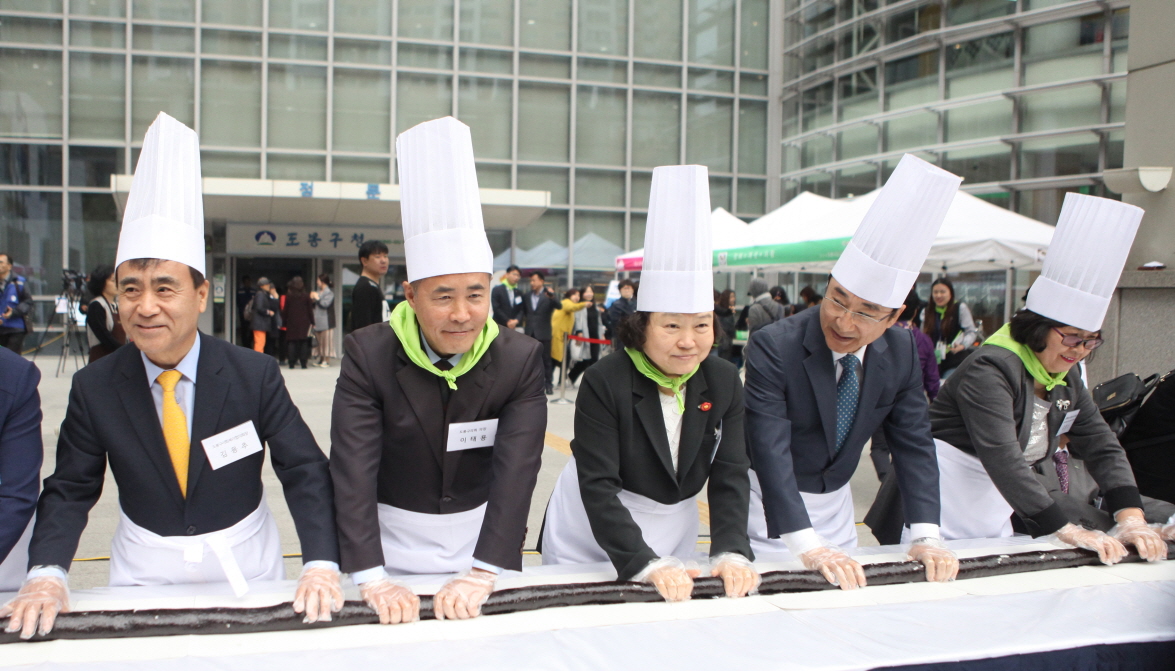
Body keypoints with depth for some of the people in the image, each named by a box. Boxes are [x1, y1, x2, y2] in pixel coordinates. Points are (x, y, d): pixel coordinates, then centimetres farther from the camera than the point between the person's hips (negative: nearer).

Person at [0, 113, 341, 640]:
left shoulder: (256, 374, -15)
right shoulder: (93, 388, -8)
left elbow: (306, 473, -15)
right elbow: (69, 491, -2)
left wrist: (321, 565, -26)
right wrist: (46, 573, -18)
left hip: (247, 572, -1)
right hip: (143, 577, 1)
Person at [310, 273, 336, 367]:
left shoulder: (329, 293, -9)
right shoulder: (318, 292, 17)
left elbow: (325, 304, -21)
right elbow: (315, 306, 21)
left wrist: (317, 298, -11)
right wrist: (312, 299, 2)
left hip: (325, 322, -9)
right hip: (318, 322, 9)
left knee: (326, 340, -5)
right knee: (319, 340, 11)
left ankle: (327, 360, -2)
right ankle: (321, 359, 17)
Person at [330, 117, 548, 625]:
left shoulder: (521, 359, -13)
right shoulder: (368, 355, -15)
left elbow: (517, 469, -20)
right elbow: (352, 469, -22)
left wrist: (483, 574, -31)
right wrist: (371, 579, -32)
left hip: (484, 543, 1)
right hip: (392, 547, -1)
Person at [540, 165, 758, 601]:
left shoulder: (724, 382, -9)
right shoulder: (604, 383, -22)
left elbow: (730, 477, -11)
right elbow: (598, 487, -26)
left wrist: (731, 553, -25)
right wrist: (645, 563, -35)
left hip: (674, 533, 4)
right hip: (591, 540, -3)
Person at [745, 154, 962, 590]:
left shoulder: (901, 354, -9)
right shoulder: (774, 348, -26)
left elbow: (914, 444, -6)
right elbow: (770, 452, -31)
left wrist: (925, 536, -18)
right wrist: (807, 546, -38)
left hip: (837, 505, 5)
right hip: (773, 506, -5)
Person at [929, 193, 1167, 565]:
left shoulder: (1065, 381, 7)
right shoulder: (991, 370, -21)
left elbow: (1103, 447, 1)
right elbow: (1002, 459, -31)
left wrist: (1131, 518, -15)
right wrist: (1068, 531, -34)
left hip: (996, 504, 8)